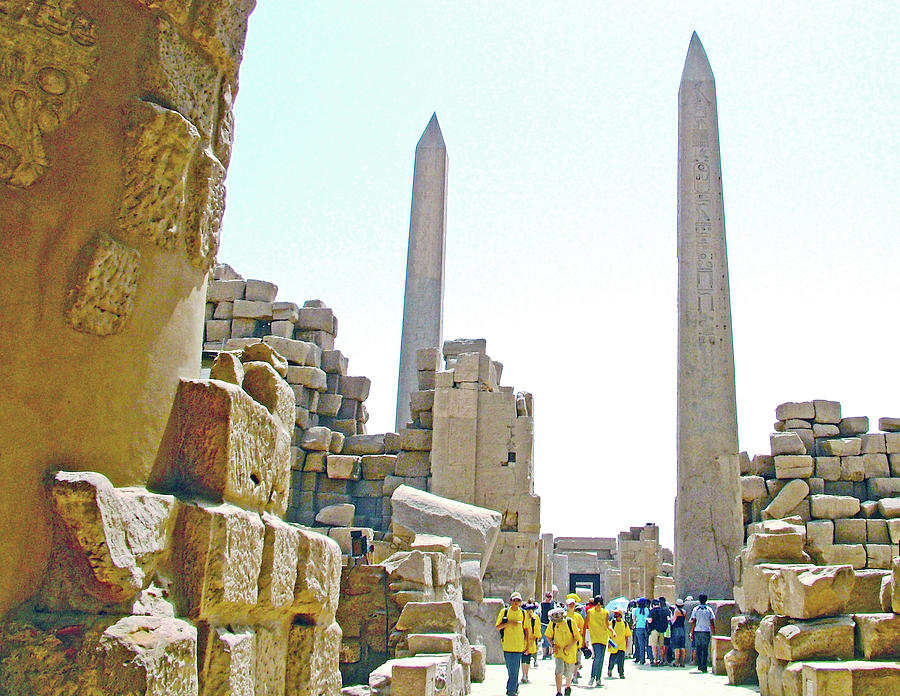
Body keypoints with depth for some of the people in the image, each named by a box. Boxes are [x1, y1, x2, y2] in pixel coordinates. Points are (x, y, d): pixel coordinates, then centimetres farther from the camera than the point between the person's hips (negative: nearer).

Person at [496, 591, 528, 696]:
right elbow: (497, 627, 3)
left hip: (519, 645, 0)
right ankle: (515, 687, 22)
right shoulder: (504, 611, 2)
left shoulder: (523, 613, 8)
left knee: (515, 670, -5)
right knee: (510, 670, 5)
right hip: (507, 644, 0)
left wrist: (527, 644, 12)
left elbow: (525, 628, 15)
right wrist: (509, 623, -12)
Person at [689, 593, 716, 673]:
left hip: (697, 631, 1)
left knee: (698, 649, 10)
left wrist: (691, 632, 5)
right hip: (706, 631, -1)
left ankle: (699, 666, 14)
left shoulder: (696, 609, 2)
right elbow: (712, 622, -1)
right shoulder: (709, 609, 1)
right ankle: (704, 667, -4)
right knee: (705, 650, 1)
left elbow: (693, 622, 0)